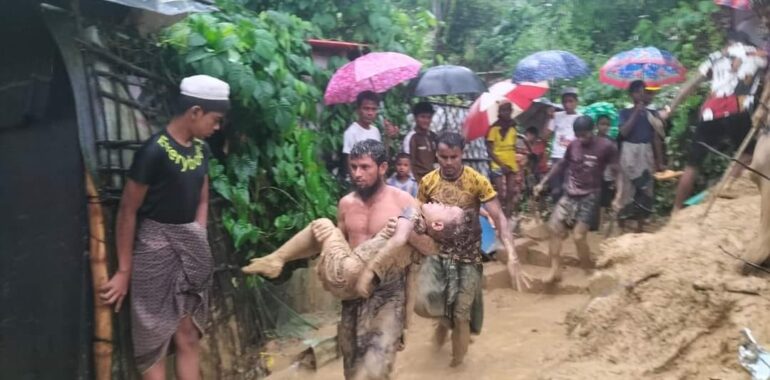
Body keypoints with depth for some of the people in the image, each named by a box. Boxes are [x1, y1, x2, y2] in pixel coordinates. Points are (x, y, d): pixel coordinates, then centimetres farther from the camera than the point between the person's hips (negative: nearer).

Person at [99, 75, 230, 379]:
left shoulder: (200, 149, 3)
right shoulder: (155, 150, -18)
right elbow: (128, 211, -13)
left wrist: (199, 245, 6)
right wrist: (124, 270, -9)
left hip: (189, 243, 7)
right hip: (156, 246, -7)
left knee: (189, 337, 12)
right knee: (154, 342, 4)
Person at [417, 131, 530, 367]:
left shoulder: (478, 181, -13)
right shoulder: (427, 182, -5)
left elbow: (499, 219, -17)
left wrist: (512, 257, -29)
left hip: (468, 256, -1)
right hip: (437, 253, 2)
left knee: (461, 315, 0)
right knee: (422, 303, -16)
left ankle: (457, 361, 29)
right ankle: (444, 318, 22)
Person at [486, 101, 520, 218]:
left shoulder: (513, 128, 8)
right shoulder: (494, 128, -8)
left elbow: (514, 146, 15)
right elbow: (489, 149, -10)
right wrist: (501, 164, -16)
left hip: (512, 165, 5)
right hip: (498, 165, -5)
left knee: (511, 193, 4)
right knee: (500, 194, -6)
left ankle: (508, 218, 10)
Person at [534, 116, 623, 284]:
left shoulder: (607, 147, -11)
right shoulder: (573, 145, 1)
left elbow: (616, 172, -5)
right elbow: (561, 165, 16)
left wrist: (618, 196, -17)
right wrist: (543, 182, 14)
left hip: (589, 197, -5)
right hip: (569, 194, 5)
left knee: (578, 236, -12)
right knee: (554, 228, -1)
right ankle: (555, 269, 7)